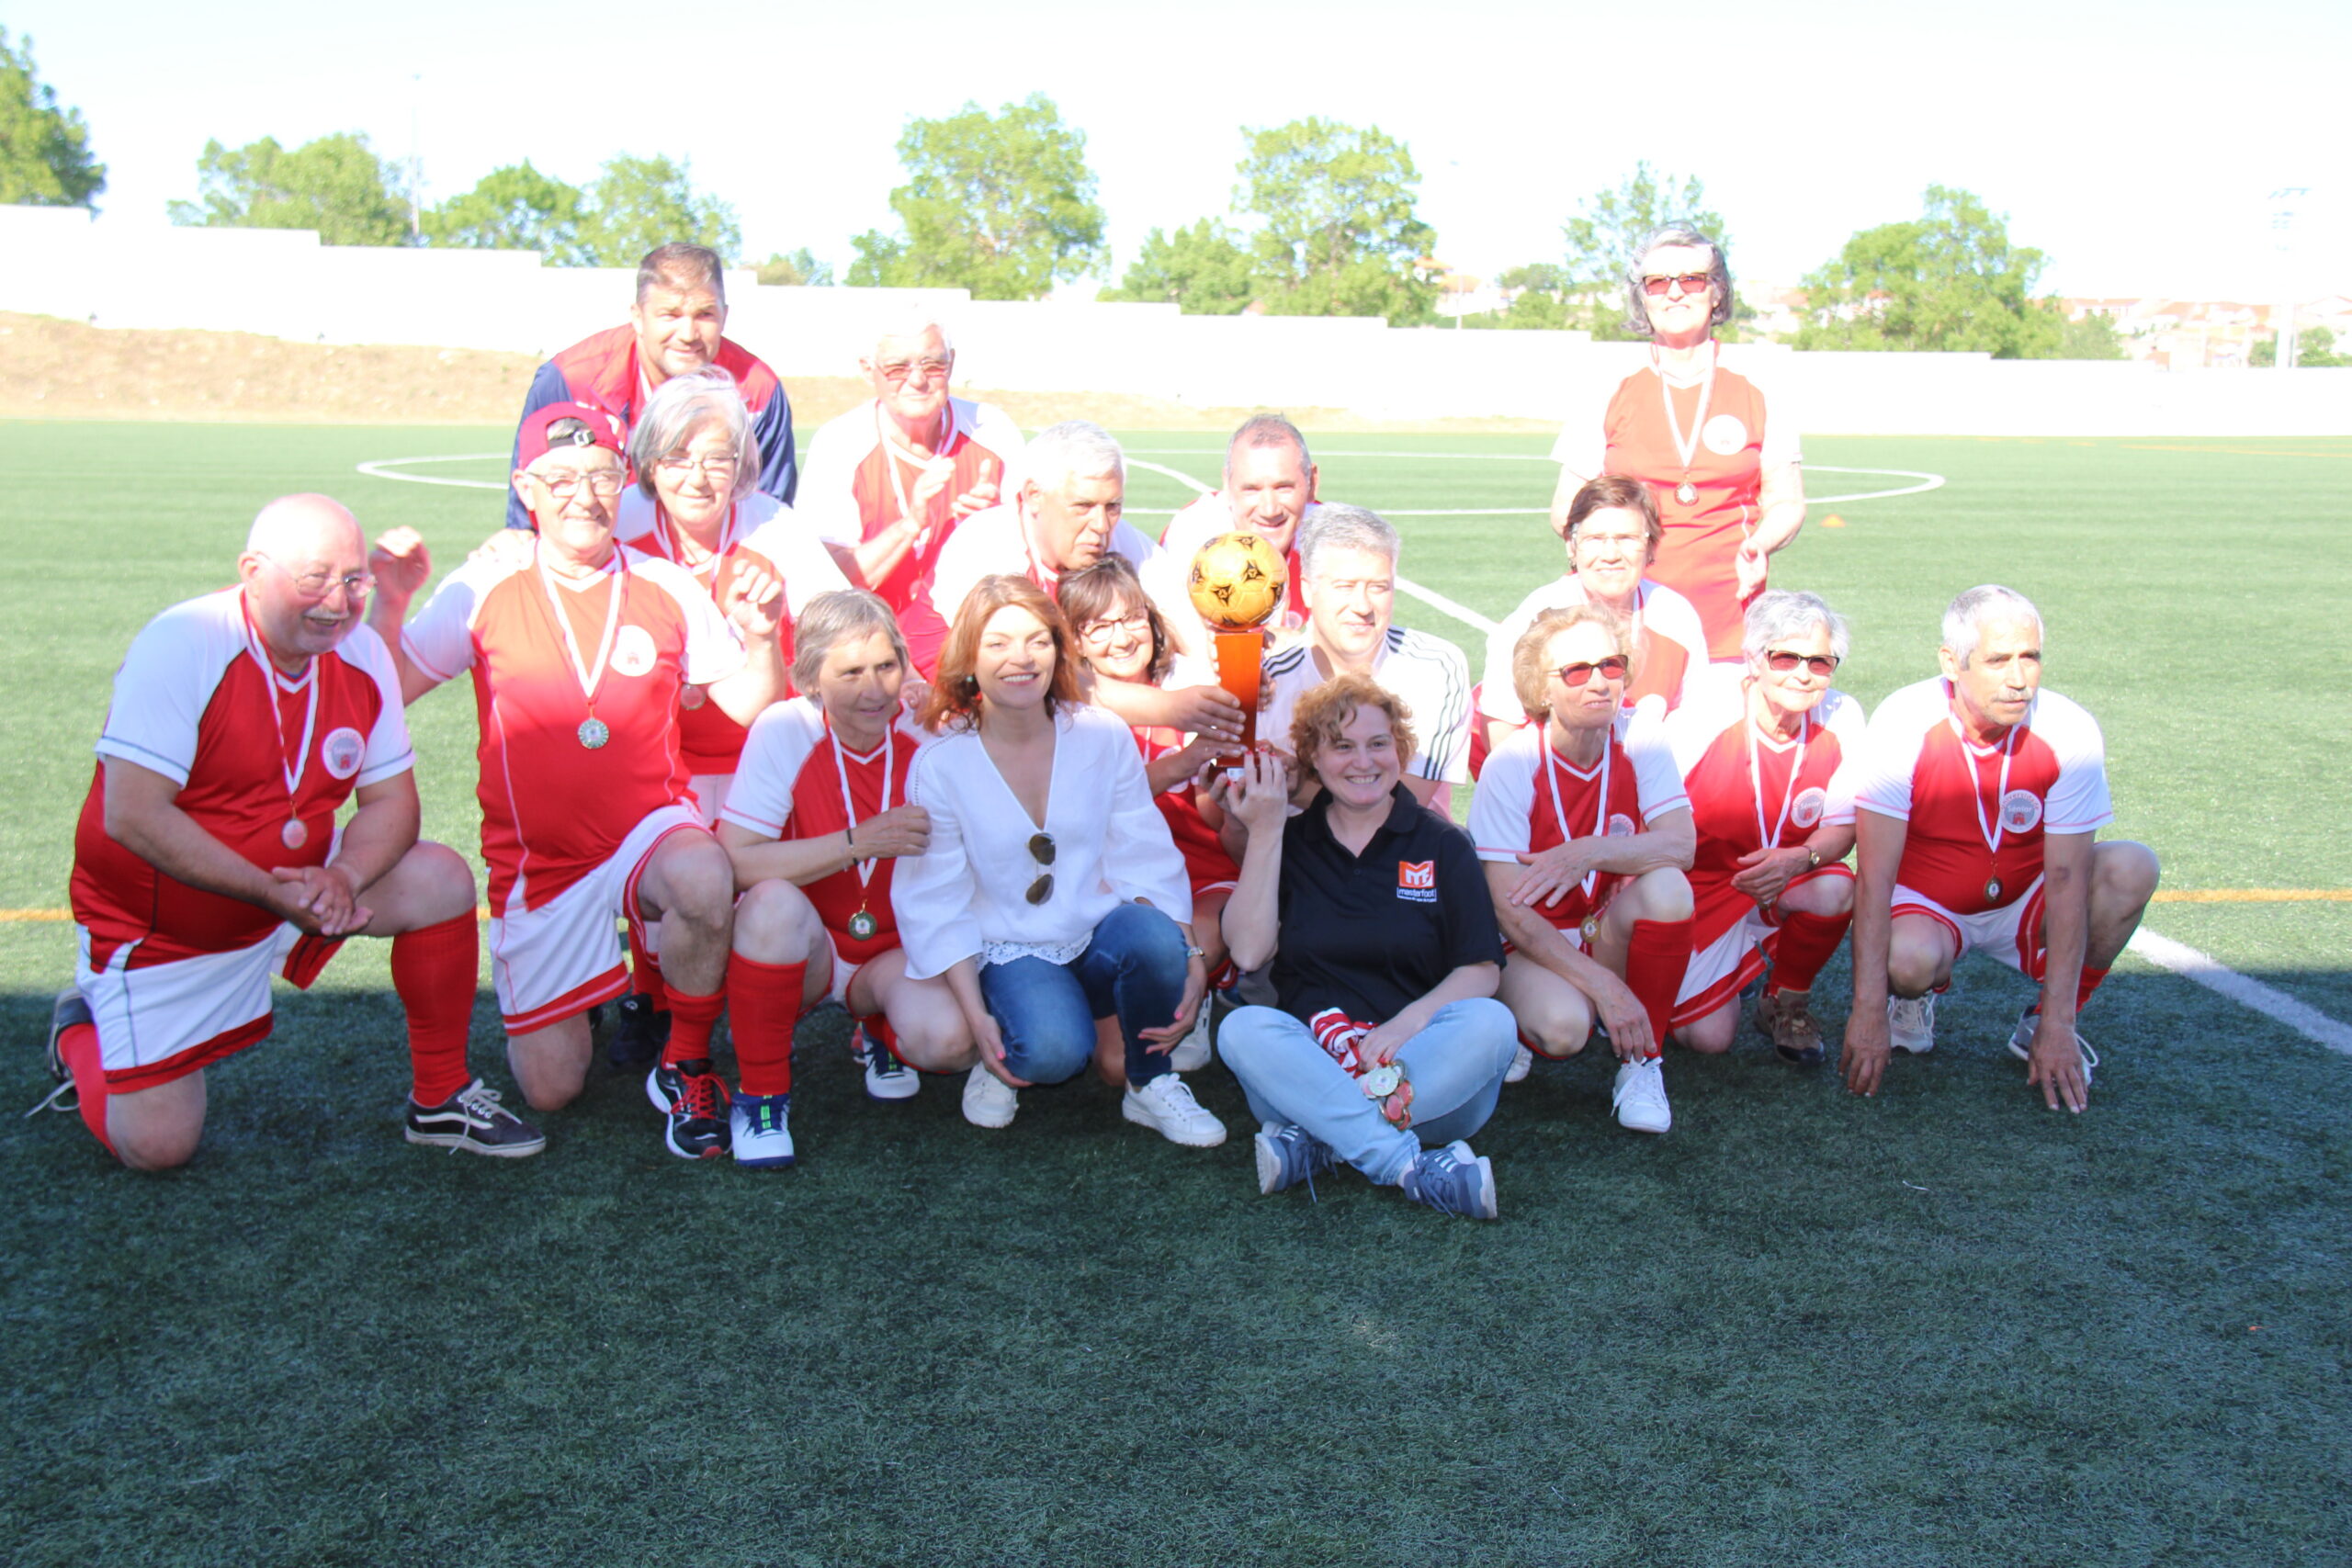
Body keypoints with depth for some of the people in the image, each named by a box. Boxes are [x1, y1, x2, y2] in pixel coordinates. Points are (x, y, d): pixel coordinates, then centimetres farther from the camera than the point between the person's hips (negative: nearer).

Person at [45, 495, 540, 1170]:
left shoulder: (363, 653, -7)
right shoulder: (181, 646, -24)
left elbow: (391, 800, -4)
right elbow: (132, 816, -29)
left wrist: (343, 876, -25)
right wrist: (274, 894, -33)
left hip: (296, 883, 5)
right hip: (158, 923, -5)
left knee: (441, 880, -16)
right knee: (158, 1147, -5)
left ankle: (440, 1100, -1)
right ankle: (81, 1033, 29)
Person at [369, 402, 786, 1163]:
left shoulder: (668, 587, 0)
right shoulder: (485, 588, -2)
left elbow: (747, 705, 2)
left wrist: (761, 637, -15)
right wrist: (389, 603, -16)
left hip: (650, 830, 0)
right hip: (536, 859, 1)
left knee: (704, 880, -39)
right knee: (550, 1088, 0)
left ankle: (686, 1066, -12)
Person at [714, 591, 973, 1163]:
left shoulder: (928, 733, -10)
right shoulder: (785, 730, -15)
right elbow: (736, 864, -26)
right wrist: (858, 842, -31)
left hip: (899, 950, 1)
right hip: (803, 945, -1)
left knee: (948, 1040, -30)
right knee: (776, 902, -36)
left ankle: (881, 1035, 10)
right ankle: (762, 1091, -14)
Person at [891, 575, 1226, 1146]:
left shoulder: (1104, 736, -3)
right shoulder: (939, 765, -7)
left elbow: (1146, 858, -5)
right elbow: (937, 904, -4)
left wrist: (1189, 960, -19)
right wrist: (975, 1016, -14)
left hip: (1102, 934, 2)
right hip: (1013, 954, -2)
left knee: (1153, 935, -33)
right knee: (1054, 1050, -34)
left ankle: (1149, 1085, -7)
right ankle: (1005, 1065, 4)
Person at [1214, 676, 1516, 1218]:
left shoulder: (1442, 845, 8)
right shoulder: (1290, 843, 11)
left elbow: (1482, 969, 1)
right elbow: (1249, 951, -3)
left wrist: (1408, 1022, -18)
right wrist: (1264, 831, -5)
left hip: (1422, 1063, 0)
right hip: (1309, 1060, 0)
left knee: (1490, 1023, -29)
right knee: (1244, 1029, -29)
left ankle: (1315, 1140, -32)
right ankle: (1414, 1166, -39)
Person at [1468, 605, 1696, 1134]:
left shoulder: (1639, 738, -8)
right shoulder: (1511, 767, -18)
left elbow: (1680, 846, -19)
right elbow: (1509, 910, -20)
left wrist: (1587, 854, -33)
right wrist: (1604, 986, -26)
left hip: (1611, 933, 4)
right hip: (1533, 943, -3)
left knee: (1666, 884, -28)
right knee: (1563, 1029, -34)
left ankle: (1641, 1061, -12)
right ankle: (1522, 1018, 5)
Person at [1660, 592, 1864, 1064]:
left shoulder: (1842, 719, -12)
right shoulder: (1703, 715, -21)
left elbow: (1841, 826, -6)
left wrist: (1798, 860, -29)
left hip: (1787, 887, 3)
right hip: (1700, 891, -2)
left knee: (1834, 890, -32)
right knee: (1708, 1037, -15)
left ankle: (1787, 1000, -1)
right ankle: (1724, 970, 23)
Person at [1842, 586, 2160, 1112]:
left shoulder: (2069, 732, -18)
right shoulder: (1904, 724, -23)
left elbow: (2066, 878, -19)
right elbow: (1875, 875, -25)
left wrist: (2057, 1025, -23)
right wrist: (1869, 1010, -32)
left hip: (2022, 902, 3)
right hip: (1925, 902, -3)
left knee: (2132, 867, -24)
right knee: (1908, 959, -36)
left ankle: (2045, 1024, -3)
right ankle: (1917, 992, 4)